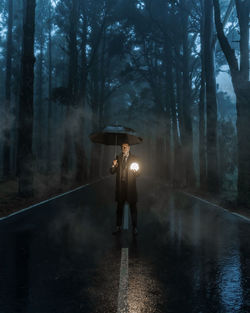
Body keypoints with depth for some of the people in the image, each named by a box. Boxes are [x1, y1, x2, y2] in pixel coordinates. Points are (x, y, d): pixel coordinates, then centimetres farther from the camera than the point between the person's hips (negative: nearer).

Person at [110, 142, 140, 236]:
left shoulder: (133, 159, 5)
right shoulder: (118, 158, 10)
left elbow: (137, 174, 3)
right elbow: (112, 172, 7)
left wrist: (135, 170, -20)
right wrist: (113, 165, -13)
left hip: (130, 187, -2)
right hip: (120, 186, 2)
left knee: (133, 207, 1)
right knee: (119, 207, 8)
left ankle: (134, 228, 9)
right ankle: (118, 227, 16)